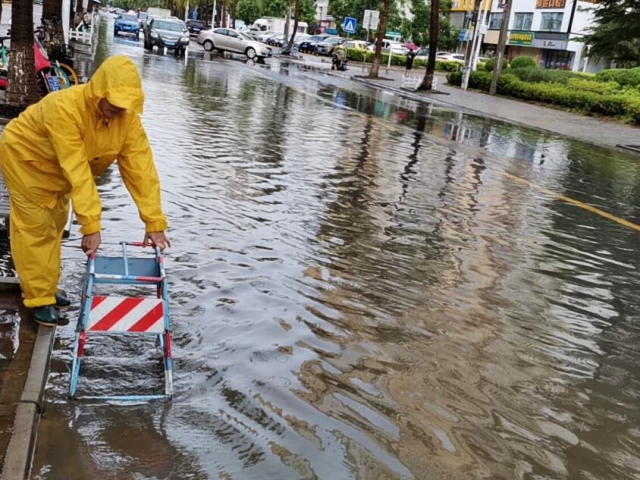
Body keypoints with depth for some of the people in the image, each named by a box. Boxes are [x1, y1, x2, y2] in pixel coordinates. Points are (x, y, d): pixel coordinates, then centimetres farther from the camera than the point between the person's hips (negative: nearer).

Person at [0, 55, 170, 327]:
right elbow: (76, 170, -44)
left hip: (56, 168, 7)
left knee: (55, 226, 15)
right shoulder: (65, 108, -40)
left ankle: (46, 289, 29)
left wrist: (154, 221, -30)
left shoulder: (127, 115, -23)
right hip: (25, 156, -6)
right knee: (37, 228, -4)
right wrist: (90, 225, -45)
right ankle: (38, 298, 7)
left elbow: (140, 166, -26)